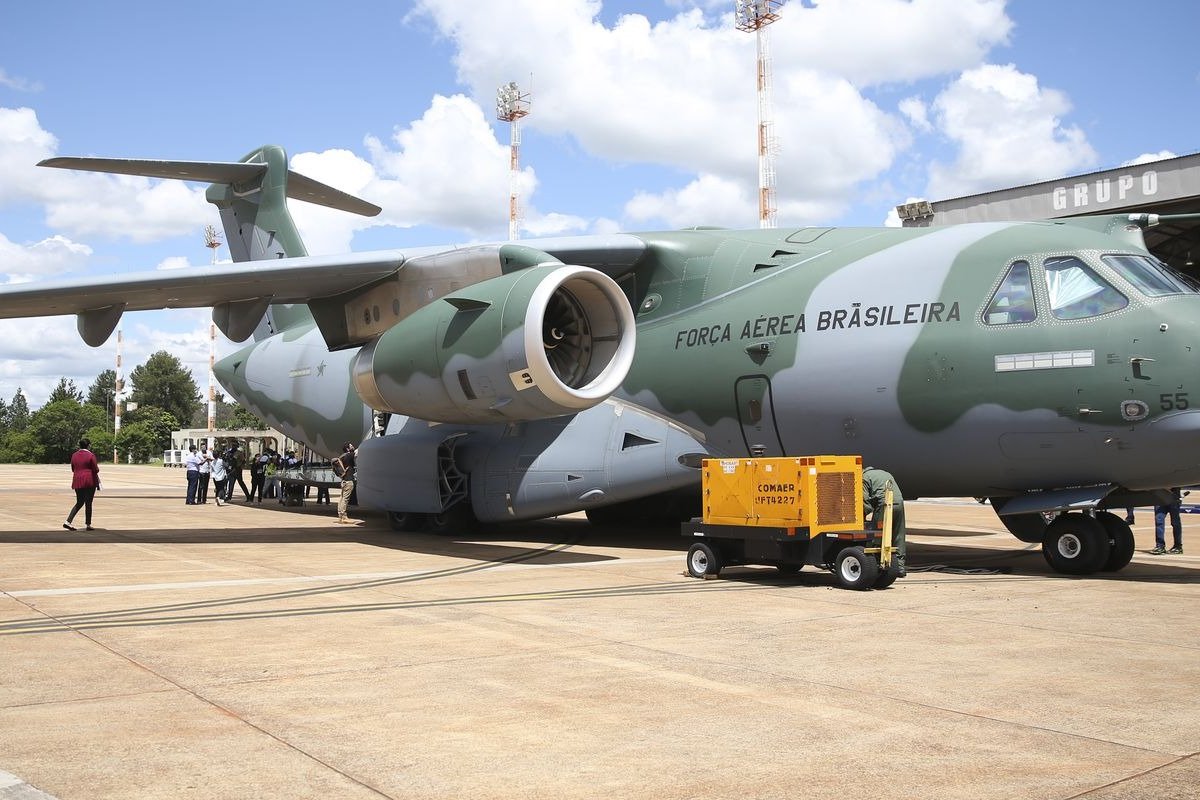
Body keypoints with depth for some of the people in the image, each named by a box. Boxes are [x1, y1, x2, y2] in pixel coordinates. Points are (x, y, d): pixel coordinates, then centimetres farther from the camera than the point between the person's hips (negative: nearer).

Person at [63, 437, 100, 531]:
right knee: (88, 503, 3)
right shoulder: (91, 455, -9)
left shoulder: (74, 455, 7)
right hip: (89, 481, -5)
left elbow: (73, 469, 14)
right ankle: (88, 524, 7)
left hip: (77, 481, 5)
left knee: (79, 503, 14)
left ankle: (68, 521, 0)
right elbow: (96, 470, -9)